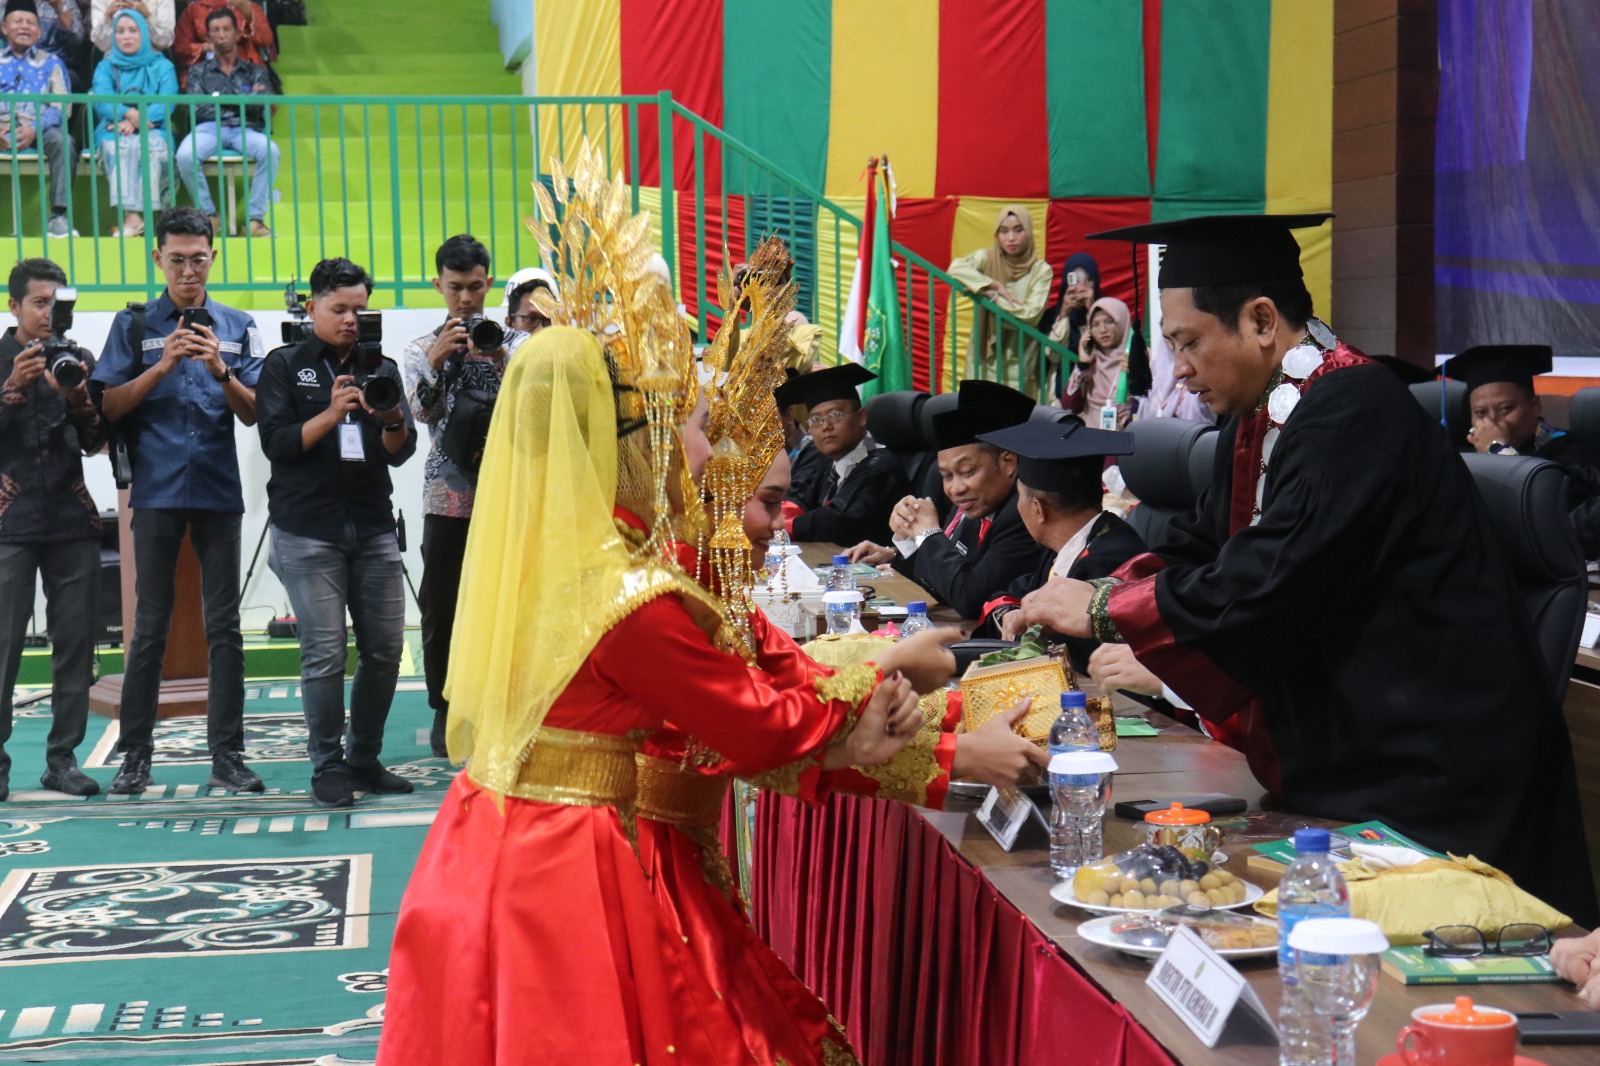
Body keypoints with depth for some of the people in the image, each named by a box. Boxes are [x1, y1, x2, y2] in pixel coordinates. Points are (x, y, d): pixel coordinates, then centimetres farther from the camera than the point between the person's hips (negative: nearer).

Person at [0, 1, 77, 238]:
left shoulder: (51, 63, 20)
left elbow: (61, 105, 5)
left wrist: (35, 129, -15)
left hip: (39, 131, 0)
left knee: (63, 141, -35)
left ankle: (58, 216, -33)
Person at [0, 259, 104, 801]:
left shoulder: (79, 361, 11)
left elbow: (96, 442, 8)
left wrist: (78, 401, -10)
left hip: (72, 519, 3)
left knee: (76, 641, 1)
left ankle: (62, 756, 8)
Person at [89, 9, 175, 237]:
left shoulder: (162, 66, 15)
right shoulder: (105, 67, 17)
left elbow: (167, 102, -3)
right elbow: (101, 102, -2)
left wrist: (138, 120, -21)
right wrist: (129, 113, -25)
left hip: (153, 130, 0)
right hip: (114, 130, 0)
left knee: (152, 143, -37)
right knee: (118, 145, -36)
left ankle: (134, 216, -46)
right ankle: (131, 215, -49)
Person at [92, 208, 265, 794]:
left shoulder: (238, 327, 9)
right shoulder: (134, 325, 6)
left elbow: (254, 413, 4)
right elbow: (109, 407, -1)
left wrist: (220, 370, -13)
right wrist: (162, 366, -13)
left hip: (219, 491, 1)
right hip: (157, 491, -1)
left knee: (224, 627, 2)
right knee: (150, 628, 2)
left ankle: (227, 756, 6)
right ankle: (135, 756, 8)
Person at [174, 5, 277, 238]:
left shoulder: (255, 71, 22)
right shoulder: (198, 71, 21)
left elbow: (262, 104, 2)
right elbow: (198, 109, 4)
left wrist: (220, 99, 0)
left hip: (245, 130, 0)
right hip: (209, 128, 0)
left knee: (270, 151, -35)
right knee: (185, 155, -35)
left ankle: (256, 218, -30)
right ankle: (209, 216, -16)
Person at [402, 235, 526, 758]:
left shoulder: (515, 342, 8)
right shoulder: (422, 348, 10)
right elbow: (421, 411, -5)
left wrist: (501, 363, -19)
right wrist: (436, 361, -20)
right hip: (448, 494, 1)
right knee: (442, 607, 3)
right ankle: (445, 710, 14)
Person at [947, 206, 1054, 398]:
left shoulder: (1041, 270, -1)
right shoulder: (986, 258, 3)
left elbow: (1031, 315, -12)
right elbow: (956, 268, -16)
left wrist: (994, 296, -11)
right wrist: (994, 285, -17)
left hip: (1019, 361, -1)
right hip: (985, 355, 1)